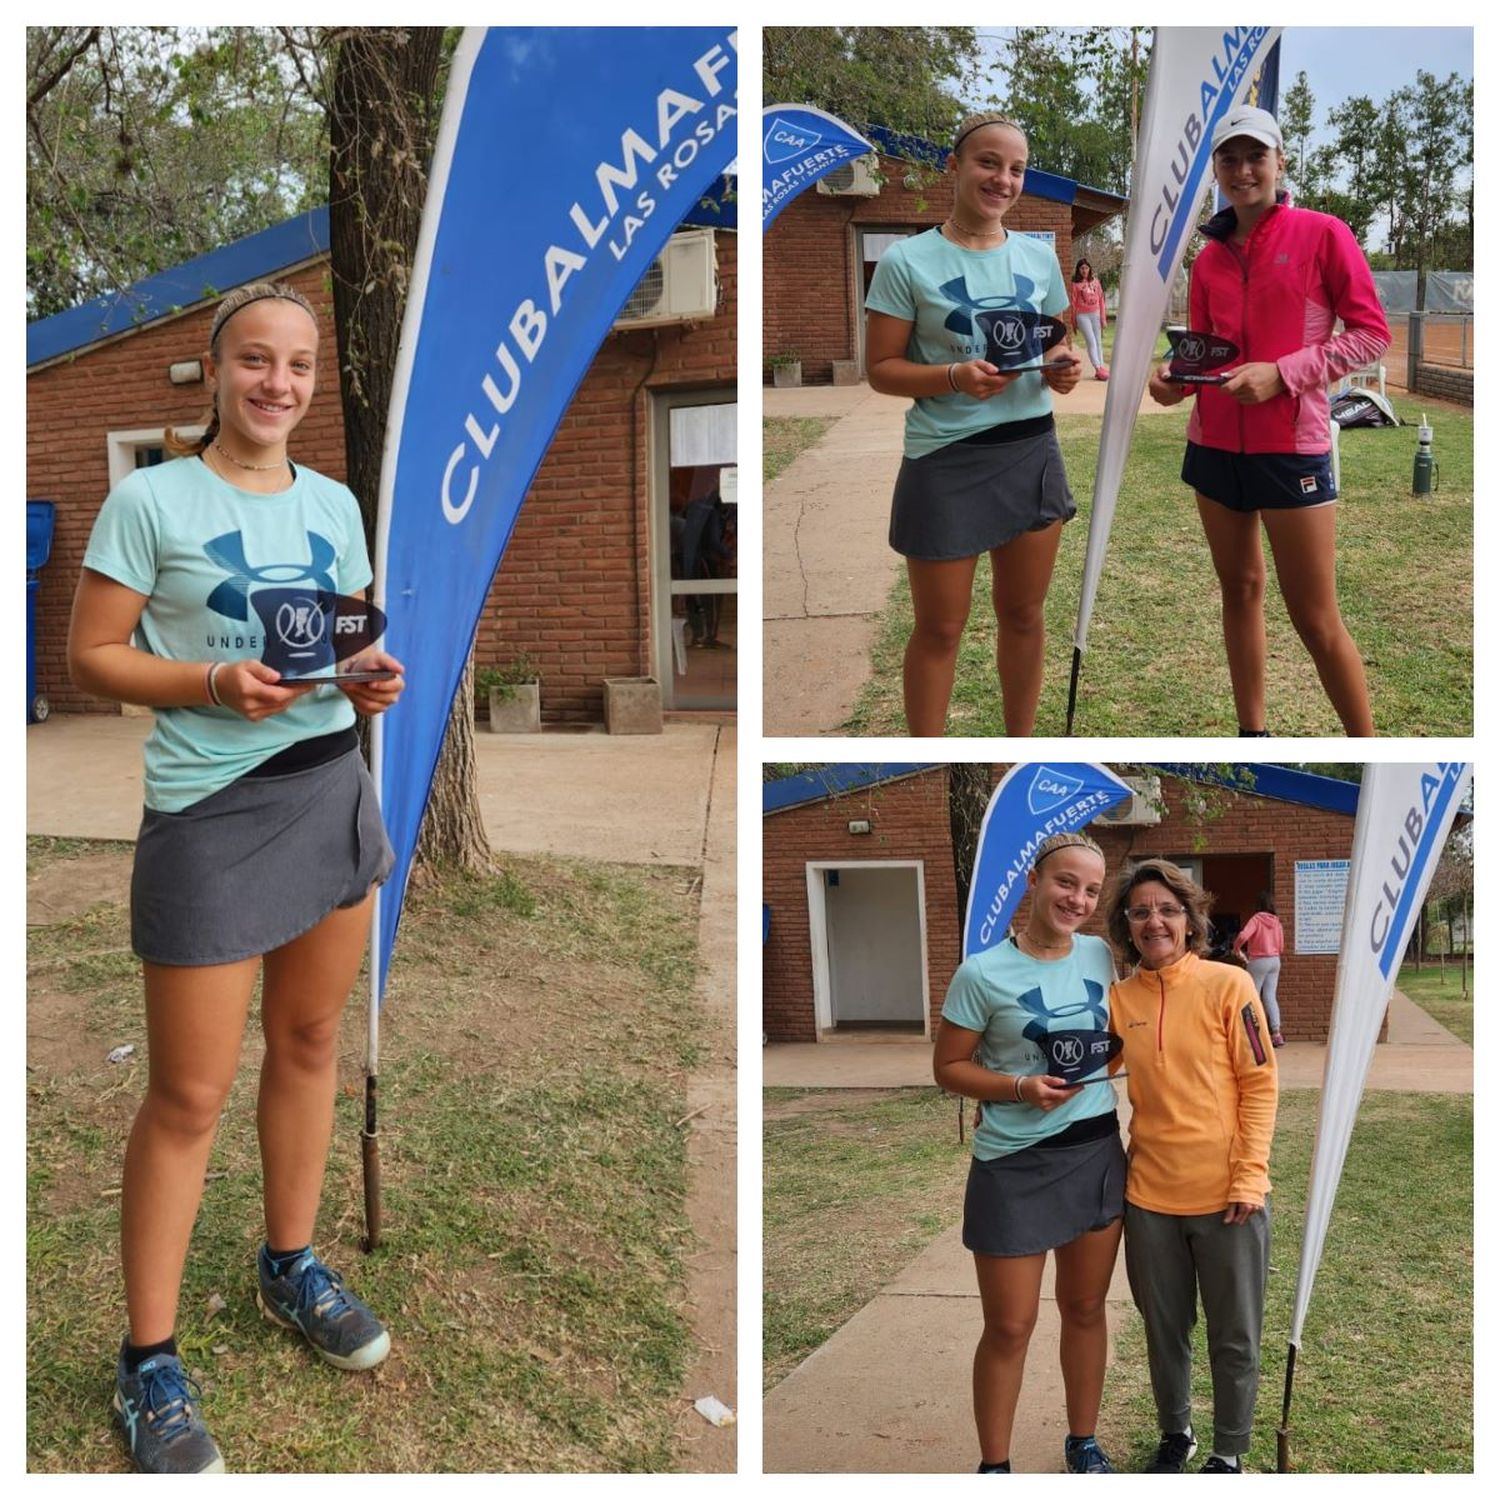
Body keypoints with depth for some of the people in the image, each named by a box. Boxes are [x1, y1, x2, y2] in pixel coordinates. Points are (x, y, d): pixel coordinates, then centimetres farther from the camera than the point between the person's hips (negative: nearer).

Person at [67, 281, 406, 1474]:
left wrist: (371, 680, -7)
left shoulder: (334, 505, 7)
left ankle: (292, 1265, 37)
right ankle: (151, 1362, 11)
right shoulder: (151, 499, -9)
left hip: (334, 788, 6)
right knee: (189, 1094, -1)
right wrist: (213, 685, -23)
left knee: (309, 1039, 16)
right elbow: (91, 657, -8)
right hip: (210, 810, -5)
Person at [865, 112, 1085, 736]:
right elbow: (881, 368, -8)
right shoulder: (906, 261, -9)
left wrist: (1061, 369, -5)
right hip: (946, 461, -4)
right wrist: (954, 377, -25)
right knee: (940, 629, 5)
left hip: (1032, 451, 5)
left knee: (1023, 614, 15)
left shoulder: (1039, 257, 6)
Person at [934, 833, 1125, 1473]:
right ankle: (993, 1466, 20)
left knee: (1085, 1308, 17)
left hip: (1097, 1152, 5)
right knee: (1009, 1327, 4)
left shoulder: (1103, 957, 1)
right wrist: (1020, 1088, -21)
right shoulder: (983, 973, -14)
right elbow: (948, 1067, -7)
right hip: (1014, 1164, -4)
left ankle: (1083, 1441, 35)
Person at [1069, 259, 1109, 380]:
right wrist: (1074, 323, -1)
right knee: (1091, 342, -9)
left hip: (1095, 314, 4)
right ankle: (1098, 369, -13)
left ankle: (1101, 367, 10)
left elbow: (1101, 300, 8)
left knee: (1098, 342, 6)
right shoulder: (1076, 285, -2)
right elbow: (1074, 304, -1)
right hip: (1082, 315, -4)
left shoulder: (1095, 281, 7)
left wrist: (1103, 318, 4)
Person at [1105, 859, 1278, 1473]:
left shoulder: (1228, 984, -9)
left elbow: (1260, 1084, -7)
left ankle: (1228, 1452, 30)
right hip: (1150, 1193, 3)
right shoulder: (1120, 998, 1)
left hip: (1226, 1194, -3)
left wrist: (1250, 1176, -12)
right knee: (1164, 1329, 18)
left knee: (1234, 1336, 11)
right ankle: (1175, 1432, 40)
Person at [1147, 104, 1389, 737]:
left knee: (1315, 619, -4)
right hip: (1214, 445, 5)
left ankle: (1365, 745, 8)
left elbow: (1372, 332, -6)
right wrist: (1175, 377, -7)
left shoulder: (1322, 234, -5)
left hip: (1291, 447, -5)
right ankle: (1253, 732, 22)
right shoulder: (1210, 257, 9)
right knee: (1240, 590, 12)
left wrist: (1282, 373, -17)